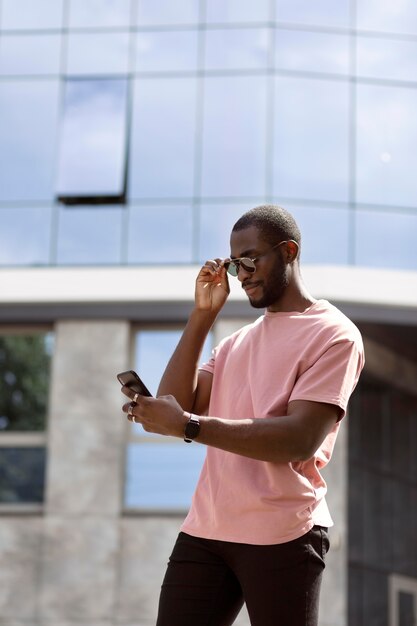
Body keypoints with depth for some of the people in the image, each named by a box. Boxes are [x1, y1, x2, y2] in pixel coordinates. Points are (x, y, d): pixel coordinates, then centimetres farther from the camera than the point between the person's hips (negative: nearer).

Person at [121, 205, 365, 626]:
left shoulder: (333, 334, -2)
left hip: (282, 537, -6)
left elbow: (301, 440, -15)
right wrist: (202, 315, 7)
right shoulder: (236, 342, 20)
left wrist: (188, 425, -20)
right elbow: (174, 405, 8)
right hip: (204, 531, 6)